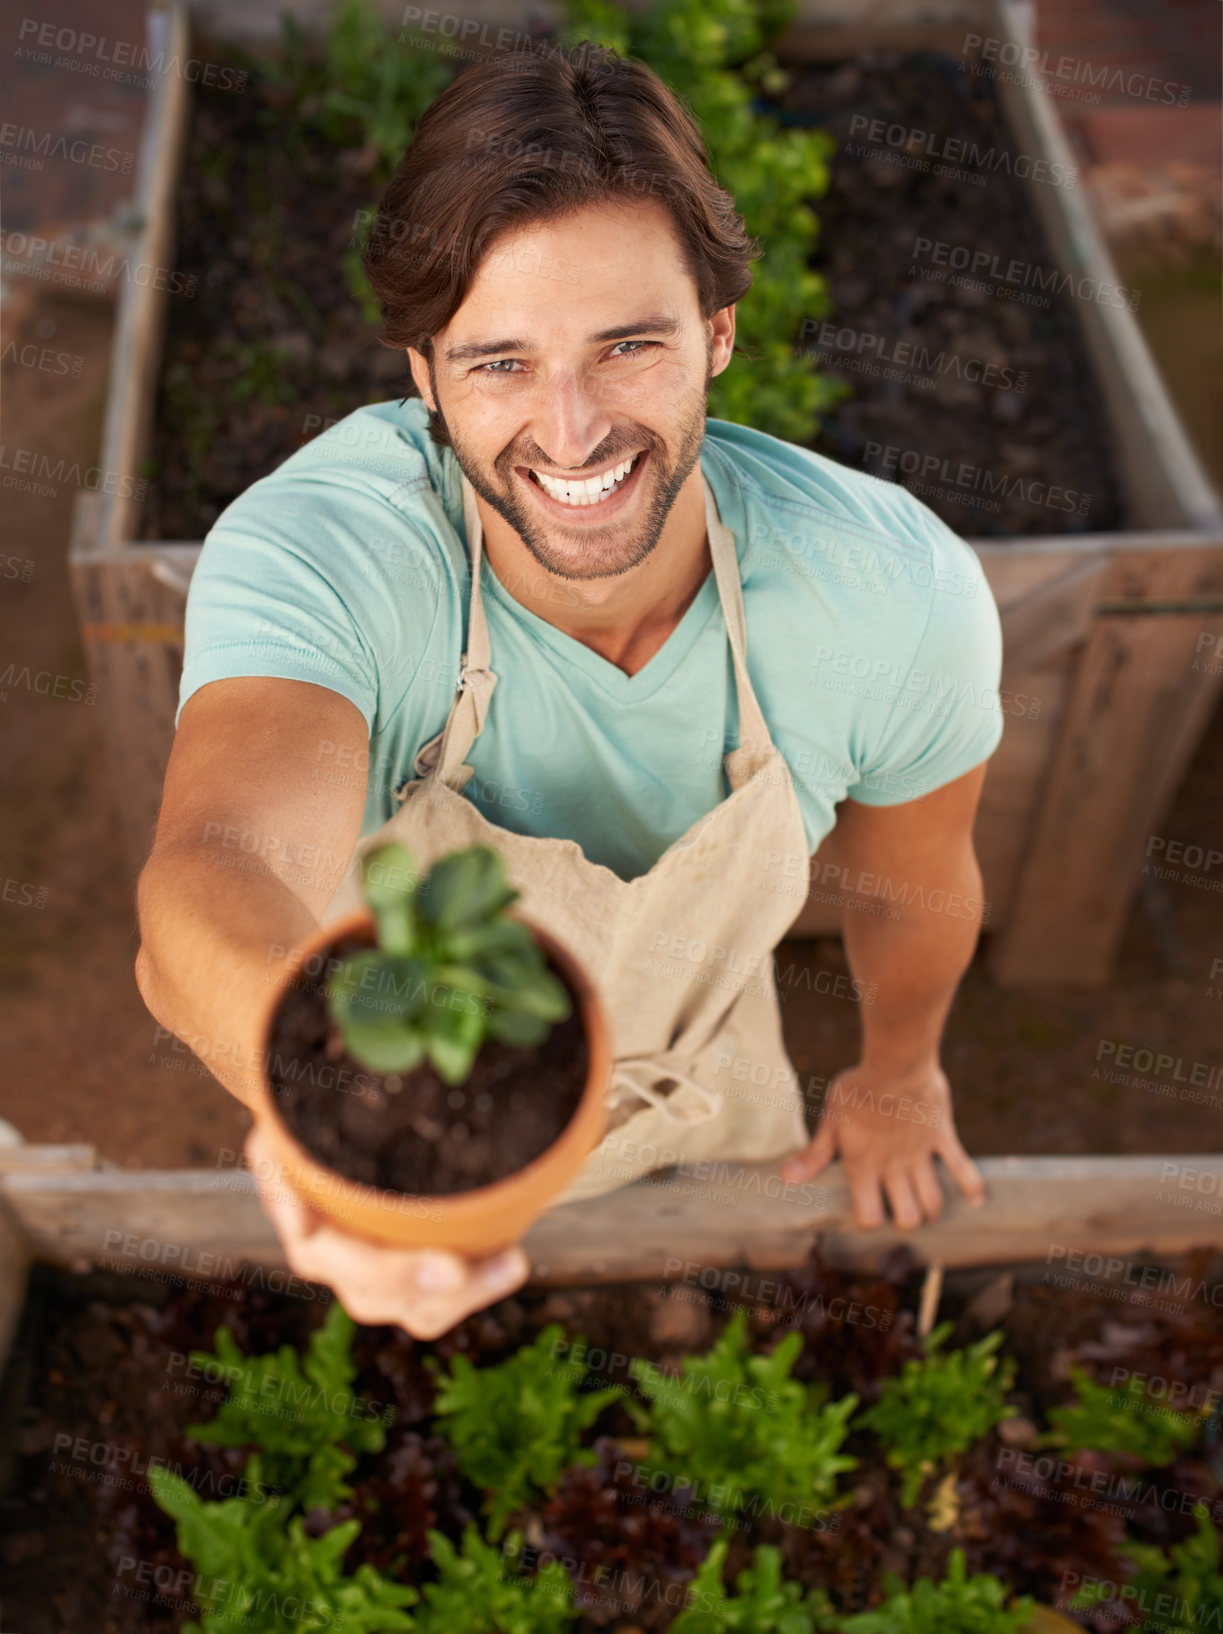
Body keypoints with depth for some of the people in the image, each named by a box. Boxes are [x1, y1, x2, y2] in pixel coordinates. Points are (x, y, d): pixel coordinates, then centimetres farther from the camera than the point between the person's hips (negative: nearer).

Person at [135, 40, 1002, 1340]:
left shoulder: (895, 593, -32)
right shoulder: (310, 553, -40)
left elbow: (909, 891, -11)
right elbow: (210, 873, -59)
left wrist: (897, 1073, 8)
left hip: (698, 1099, 2)